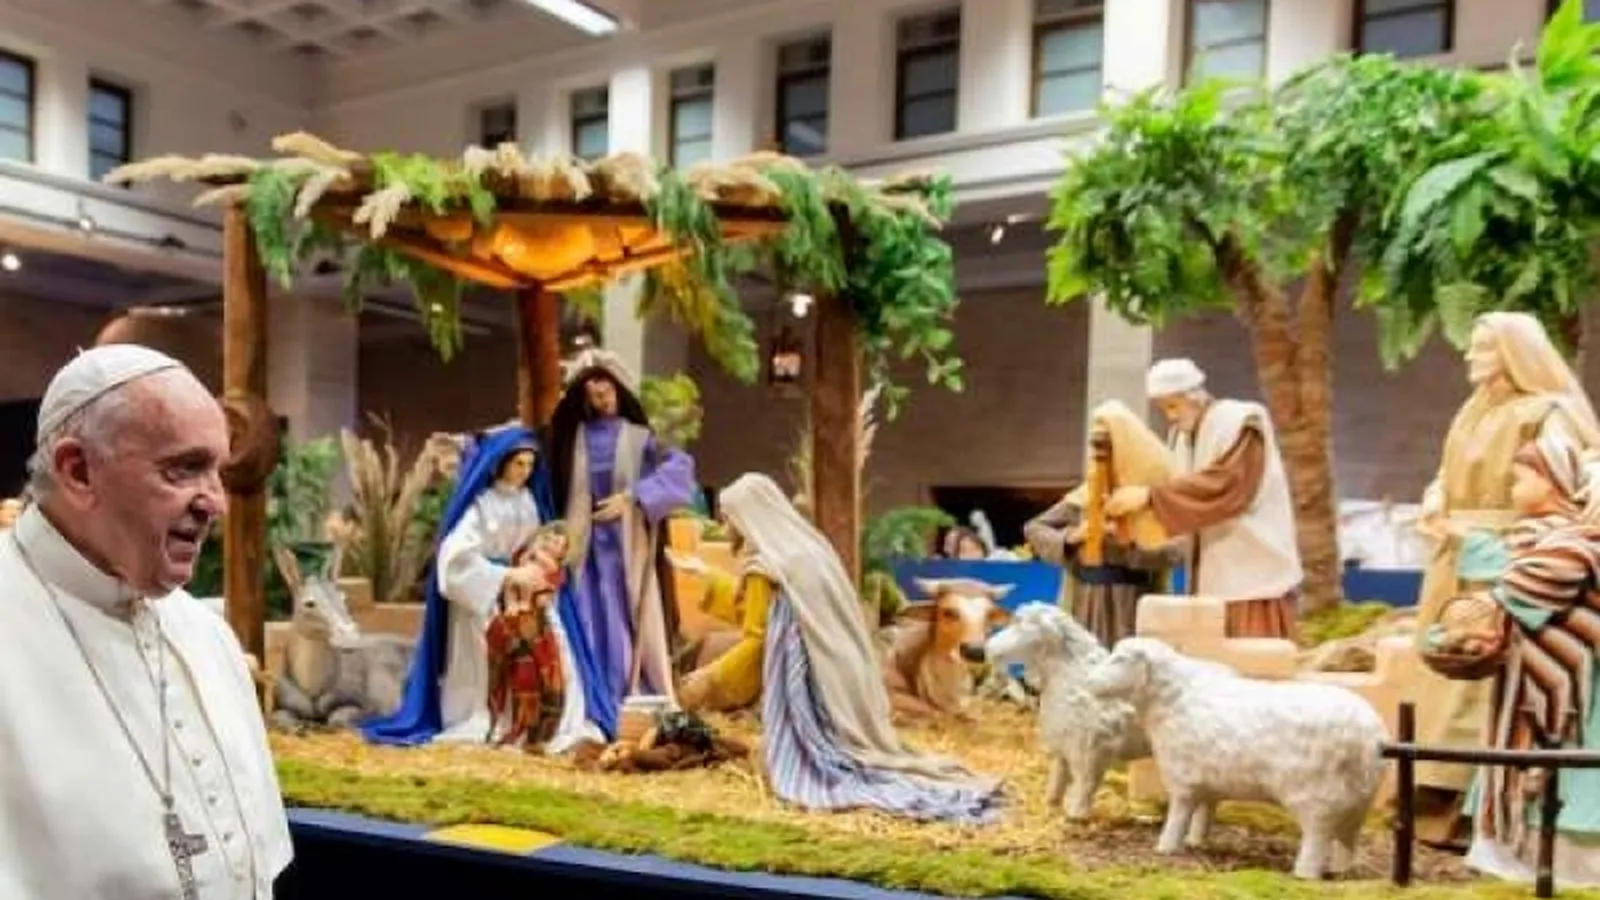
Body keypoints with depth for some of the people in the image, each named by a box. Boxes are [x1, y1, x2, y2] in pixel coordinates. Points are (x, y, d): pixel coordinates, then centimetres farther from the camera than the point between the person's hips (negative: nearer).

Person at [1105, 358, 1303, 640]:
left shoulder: (1241, 423, -11)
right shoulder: (1181, 435, 11)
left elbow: (1223, 486, -25)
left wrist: (1150, 496, -29)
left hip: (1253, 577, -7)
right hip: (1210, 578, 7)